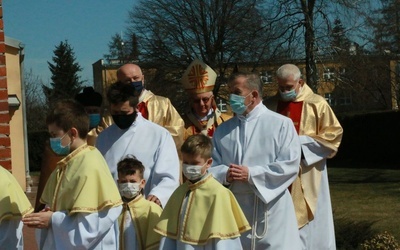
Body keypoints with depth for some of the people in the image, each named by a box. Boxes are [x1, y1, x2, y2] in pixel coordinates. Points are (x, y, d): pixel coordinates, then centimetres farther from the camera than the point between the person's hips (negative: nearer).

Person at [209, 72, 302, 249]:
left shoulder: (281, 124, -1)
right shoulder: (223, 130, 12)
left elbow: (290, 165, -9)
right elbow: (211, 166, 9)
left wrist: (251, 174, -15)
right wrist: (224, 174, -14)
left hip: (271, 211, -4)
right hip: (233, 210, 4)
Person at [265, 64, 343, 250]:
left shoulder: (316, 104, -2)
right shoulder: (270, 106, 6)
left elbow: (333, 134, -3)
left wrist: (301, 142, -11)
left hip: (307, 175, -2)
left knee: (308, 223, 3)